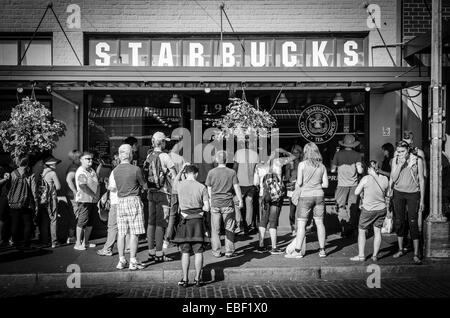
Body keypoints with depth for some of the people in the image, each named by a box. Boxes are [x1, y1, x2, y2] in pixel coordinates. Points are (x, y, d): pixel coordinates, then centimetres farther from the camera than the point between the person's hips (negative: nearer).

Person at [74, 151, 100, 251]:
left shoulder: (91, 170, 17)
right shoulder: (81, 171, -12)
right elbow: (83, 186, -23)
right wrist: (94, 195, -18)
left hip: (92, 200, 9)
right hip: (84, 200, -9)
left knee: (90, 222, 12)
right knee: (82, 221, -7)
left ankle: (85, 242, 21)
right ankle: (78, 243, 0)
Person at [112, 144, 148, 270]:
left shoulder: (115, 171, 4)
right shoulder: (135, 169, -9)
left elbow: (112, 188, 14)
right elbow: (145, 186, 1)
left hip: (120, 202, 5)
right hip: (134, 200, -5)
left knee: (121, 233, 9)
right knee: (134, 233, -1)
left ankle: (121, 260, 14)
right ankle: (133, 261, 0)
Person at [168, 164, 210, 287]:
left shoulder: (178, 186, 0)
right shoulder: (202, 187, -1)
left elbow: (174, 206, 2)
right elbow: (207, 208, -4)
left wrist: (171, 225, 7)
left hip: (184, 221, 0)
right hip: (198, 221, 0)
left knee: (185, 251, 6)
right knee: (198, 251, 6)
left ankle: (185, 279, 6)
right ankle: (197, 279, 10)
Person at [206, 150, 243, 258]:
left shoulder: (211, 172, 0)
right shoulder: (232, 172, -4)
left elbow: (209, 189, 6)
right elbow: (236, 187, -4)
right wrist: (240, 201, 6)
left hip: (215, 204, 1)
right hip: (228, 204, -1)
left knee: (215, 229, 9)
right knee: (229, 229, 7)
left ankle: (216, 251, 13)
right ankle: (229, 251, 9)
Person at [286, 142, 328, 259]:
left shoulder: (302, 164, -7)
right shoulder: (322, 166, 4)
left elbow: (299, 182, -11)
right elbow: (325, 184, 5)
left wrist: (296, 184, 11)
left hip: (305, 196, -4)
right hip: (319, 195, 4)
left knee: (301, 224, 0)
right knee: (319, 223, 10)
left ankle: (298, 251, 1)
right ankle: (322, 250, 15)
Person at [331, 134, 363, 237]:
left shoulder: (338, 154, 0)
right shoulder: (357, 155, 0)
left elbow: (333, 170, 3)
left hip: (342, 184, -1)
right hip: (354, 184, 1)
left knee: (341, 207, 4)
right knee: (352, 207, 12)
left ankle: (344, 228, -6)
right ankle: (350, 228, 16)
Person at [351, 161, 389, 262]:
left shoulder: (366, 178, -13)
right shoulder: (385, 179, -2)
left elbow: (356, 192, -6)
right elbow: (385, 193, 11)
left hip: (368, 209, -4)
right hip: (381, 209, 4)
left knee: (361, 231, 10)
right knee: (377, 231, 13)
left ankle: (361, 255, 12)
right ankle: (375, 255, 17)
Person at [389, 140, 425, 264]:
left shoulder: (418, 160, -5)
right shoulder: (395, 161, 2)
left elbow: (422, 180, 0)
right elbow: (393, 178, -4)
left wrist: (422, 200, -2)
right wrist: (400, 165, -17)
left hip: (413, 193, -3)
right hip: (398, 193, 3)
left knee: (413, 222, -7)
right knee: (399, 221, 8)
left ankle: (416, 254, -1)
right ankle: (401, 249, 23)